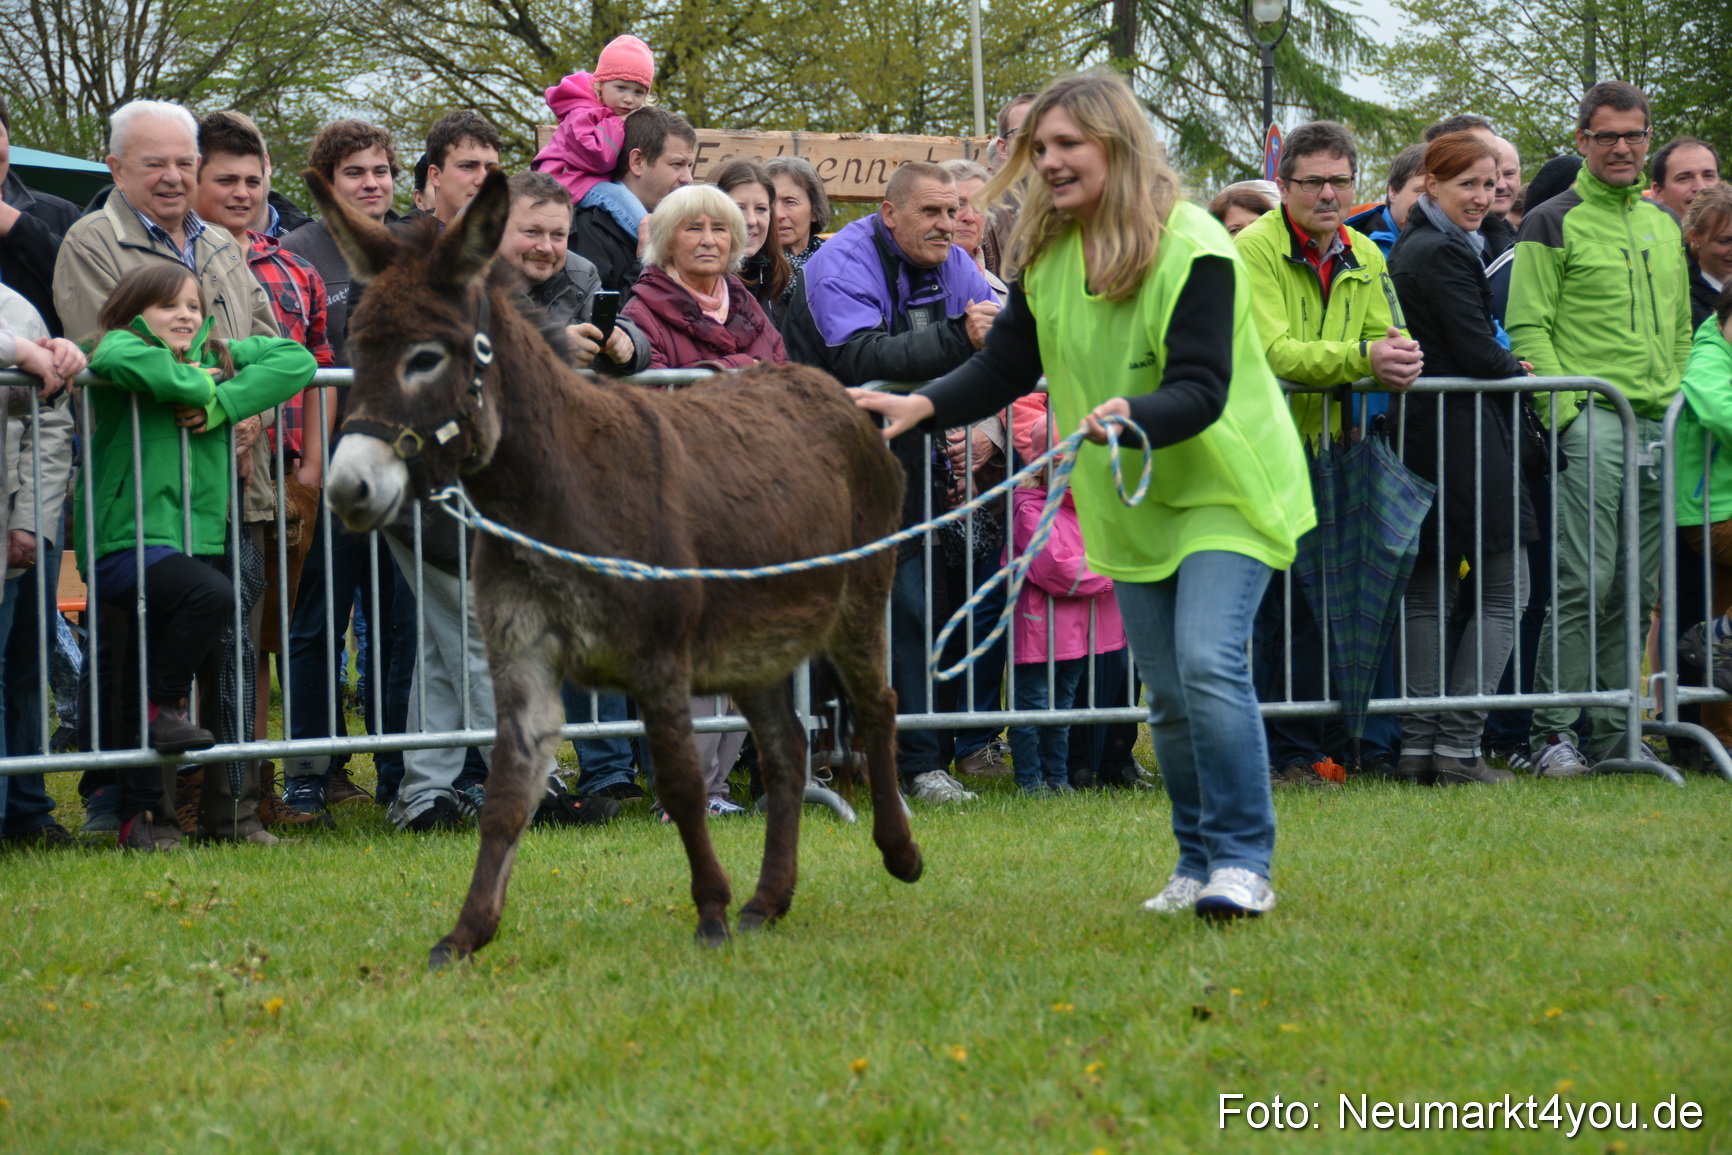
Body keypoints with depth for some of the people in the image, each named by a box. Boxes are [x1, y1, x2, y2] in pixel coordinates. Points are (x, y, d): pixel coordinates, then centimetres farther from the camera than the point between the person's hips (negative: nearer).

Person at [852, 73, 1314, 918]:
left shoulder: (1192, 247, -19)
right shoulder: (1048, 255, 2)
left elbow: (1202, 389, -26)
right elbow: (1004, 367, 2)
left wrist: (1134, 414, -46)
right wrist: (924, 406, -15)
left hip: (1223, 487, -6)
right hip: (1131, 501, 7)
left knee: (1209, 661, -20)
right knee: (1166, 690, 8)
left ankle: (1242, 862, -14)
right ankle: (1198, 860, 19)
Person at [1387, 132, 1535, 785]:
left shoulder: (1410, 248, 16)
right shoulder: (1442, 254, -14)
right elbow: (1478, 353, -16)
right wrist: (1528, 379, 1)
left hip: (1420, 435, 10)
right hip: (1464, 432, -10)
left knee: (1428, 591, 10)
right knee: (1504, 590, -5)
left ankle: (1418, 744, 8)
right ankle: (1458, 744, -10)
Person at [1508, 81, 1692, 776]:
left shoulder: (1665, 228, 20)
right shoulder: (1553, 224, 0)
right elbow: (1528, 330, -5)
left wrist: (1676, 403, 15)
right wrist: (1568, 411, -13)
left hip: (1656, 426, 6)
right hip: (1589, 420, -6)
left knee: (1634, 586, 5)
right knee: (1585, 579, -13)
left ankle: (1612, 732, 10)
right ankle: (1552, 732, -9)